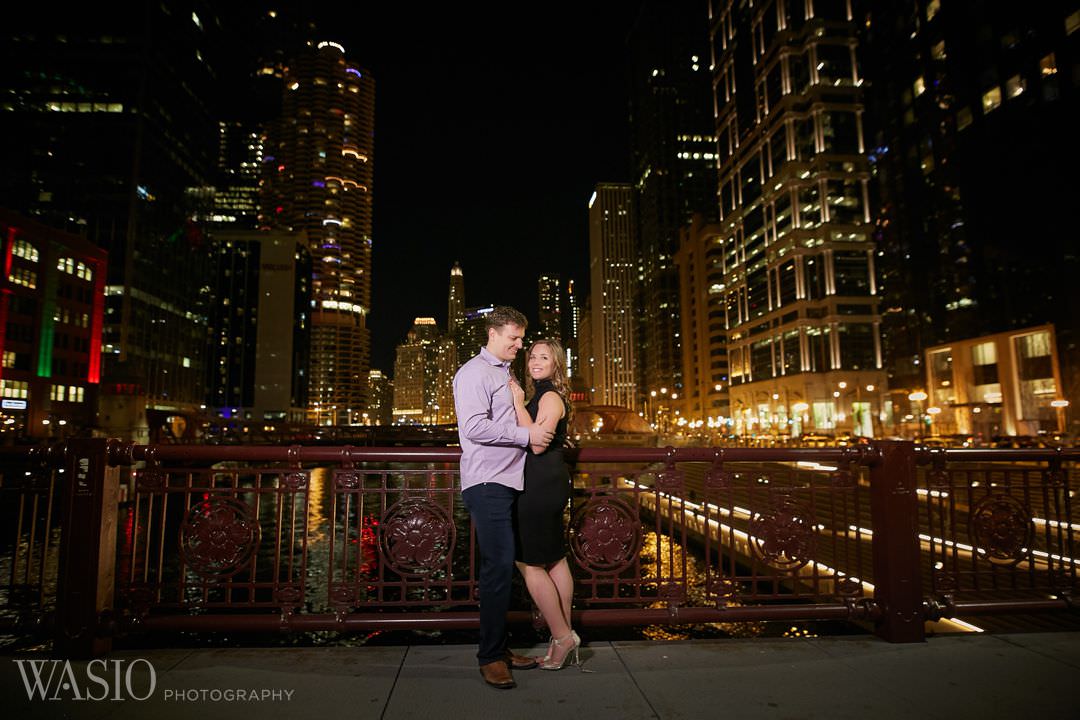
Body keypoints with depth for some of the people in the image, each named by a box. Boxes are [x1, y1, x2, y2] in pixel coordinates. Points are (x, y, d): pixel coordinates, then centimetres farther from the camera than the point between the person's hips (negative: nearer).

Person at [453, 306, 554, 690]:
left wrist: (547, 436, 18)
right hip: (486, 483, -9)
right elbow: (473, 427, -20)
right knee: (499, 566, -8)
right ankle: (491, 655, 5)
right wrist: (526, 435, -15)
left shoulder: (505, 374, 21)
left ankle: (497, 647, 23)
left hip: (506, 482, 9)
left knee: (500, 567, 13)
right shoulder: (475, 372, -7)